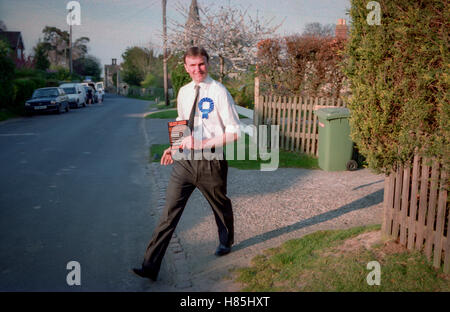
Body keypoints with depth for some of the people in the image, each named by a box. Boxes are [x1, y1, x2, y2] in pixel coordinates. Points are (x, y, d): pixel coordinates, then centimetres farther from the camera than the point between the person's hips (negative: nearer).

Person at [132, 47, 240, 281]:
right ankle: (151, 265, 6)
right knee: (170, 211, 0)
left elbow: (234, 132, -14)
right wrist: (174, 147, 6)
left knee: (221, 206, 19)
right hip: (184, 160, 4)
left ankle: (226, 243, 49)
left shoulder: (218, 92, -11)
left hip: (210, 161, -4)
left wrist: (202, 143, -20)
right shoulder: (183, 92, 6)